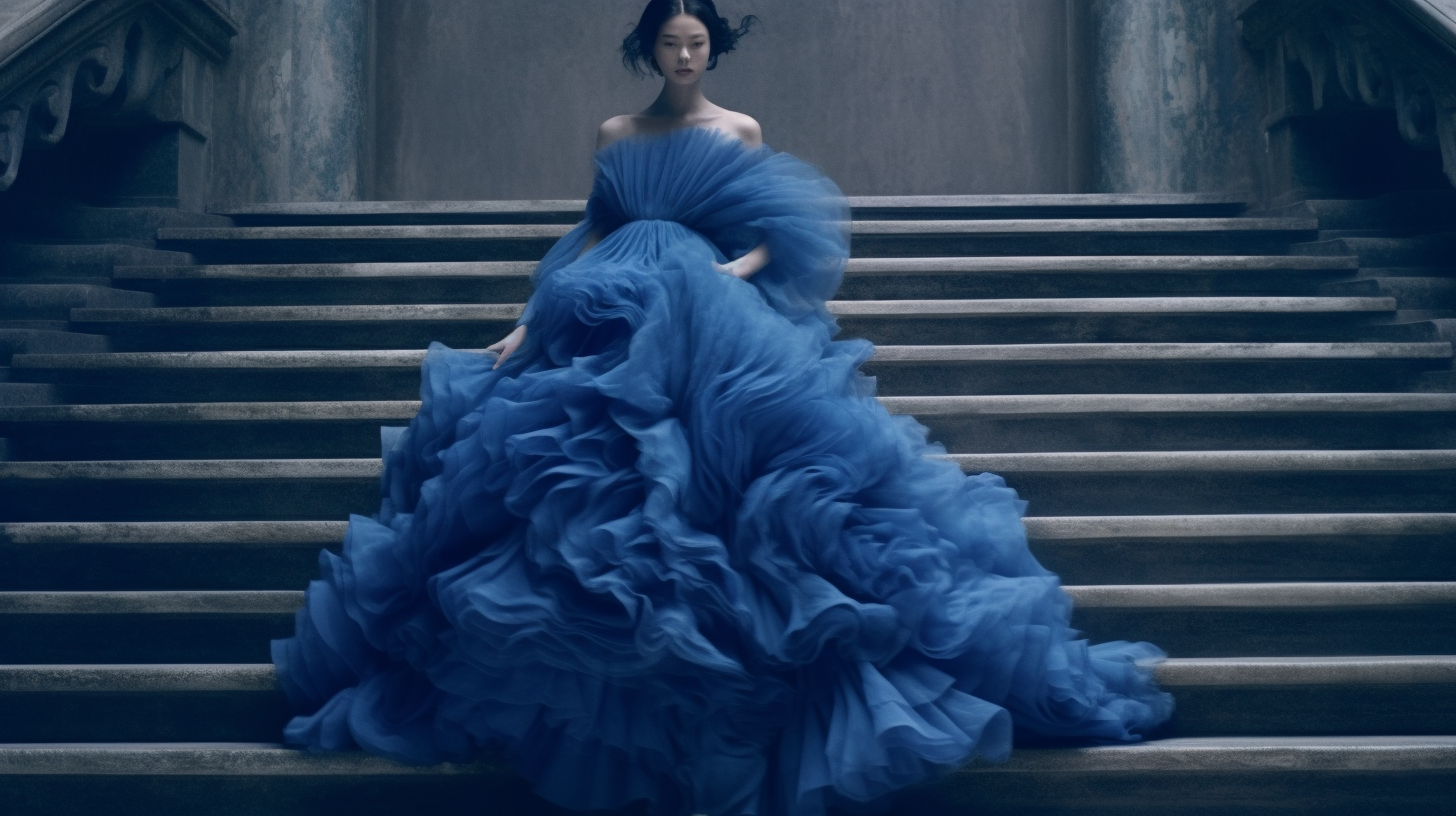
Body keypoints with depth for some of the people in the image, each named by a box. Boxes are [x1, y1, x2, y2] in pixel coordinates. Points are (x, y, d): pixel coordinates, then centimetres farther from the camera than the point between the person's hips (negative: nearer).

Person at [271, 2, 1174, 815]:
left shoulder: (741, 131, 11)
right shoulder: (616, 134, 17)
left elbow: (774, 236, 7)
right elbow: (590, 237, 17)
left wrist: (740, 269, -15)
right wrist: (532, 321, 10)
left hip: (718, 330, -2)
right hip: (615, 322, 3)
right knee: (586, 475, -12)